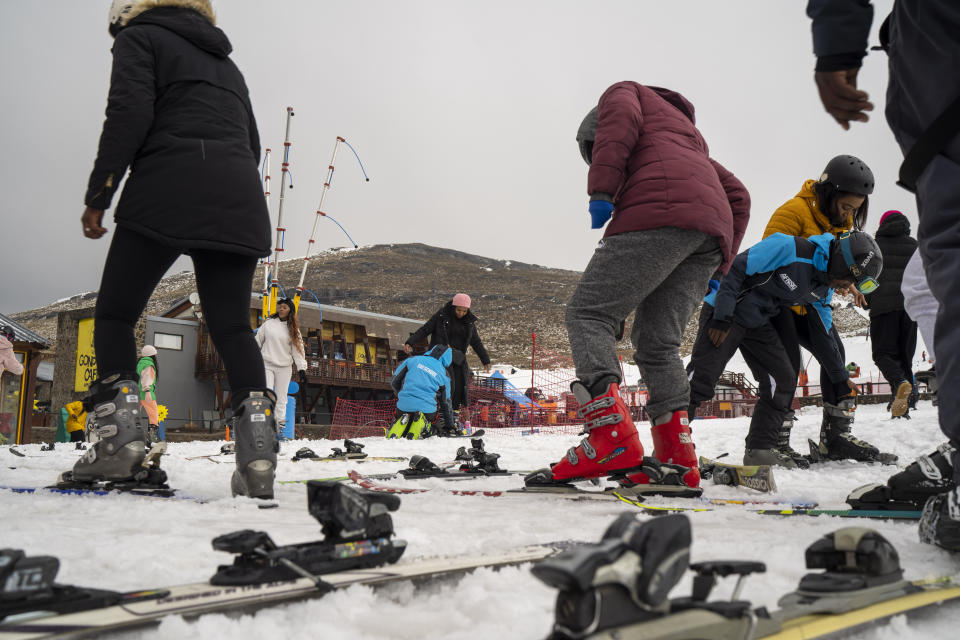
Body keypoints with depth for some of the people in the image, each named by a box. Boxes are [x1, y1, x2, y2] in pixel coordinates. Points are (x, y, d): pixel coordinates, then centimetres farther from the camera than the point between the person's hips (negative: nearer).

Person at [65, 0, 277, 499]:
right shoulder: (226, 63, 31)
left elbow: (129, 113, -5)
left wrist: (98, 195, -4)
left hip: (166, 193, -5)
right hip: (239, 200, 6)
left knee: (114, 314, 4)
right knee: (232, 327, 1)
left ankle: (119, 439, -9)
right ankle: (257, 451, -13)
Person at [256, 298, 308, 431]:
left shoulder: (293, 329, 5)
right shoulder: (269, 323, 5)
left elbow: (298, 349, 1)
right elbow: (258, 340, 11)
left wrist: (302, 369, -6)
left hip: (284, 367, 1)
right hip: (267, 365, -1)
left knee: (281, 398, 2)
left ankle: (280, 424, 5)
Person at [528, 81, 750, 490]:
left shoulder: (624, 91, 26)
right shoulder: (688, 130, 44)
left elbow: (620, 119, -1)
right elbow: (737, 195, 34)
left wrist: (601, 190, -11)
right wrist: (718, 268, 25)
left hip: (659, 211, -7)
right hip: (713, 230, 8)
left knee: (589, 313, -8)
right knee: (657, 343, 10)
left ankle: (612, 438, -25)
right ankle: (677, 459, 0)